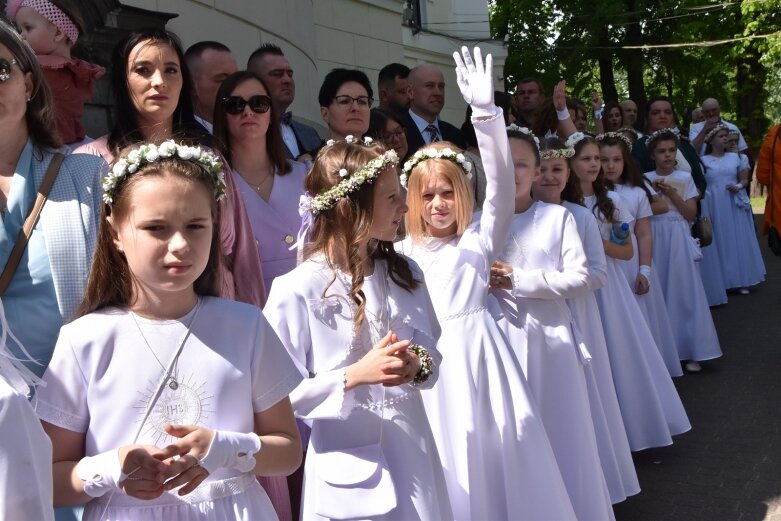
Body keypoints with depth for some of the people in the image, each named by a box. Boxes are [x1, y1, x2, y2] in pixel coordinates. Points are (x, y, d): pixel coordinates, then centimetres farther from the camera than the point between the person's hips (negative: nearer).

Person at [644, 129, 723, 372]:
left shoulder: (685, 178, 5)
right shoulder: (645, 180, 5)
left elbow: (691, 214, 0)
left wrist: (672, 194, -9)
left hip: (678, 240, 0)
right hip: (654, 240, 0)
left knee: (682, 289, -3)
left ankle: (689, 351, 2)